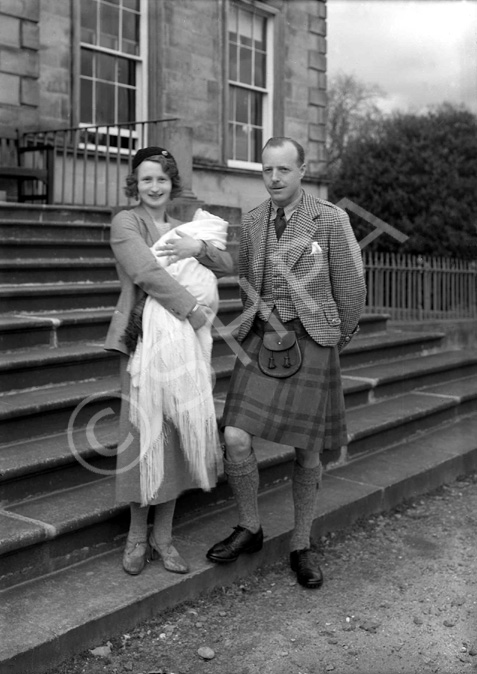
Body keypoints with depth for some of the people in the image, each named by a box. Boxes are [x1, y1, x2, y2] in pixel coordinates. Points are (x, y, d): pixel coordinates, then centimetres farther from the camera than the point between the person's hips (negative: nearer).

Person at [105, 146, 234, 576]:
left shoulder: (183, 228, 17)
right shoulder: (126, 223, 0)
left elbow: (229, 266, 9)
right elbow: (146, 272, -15)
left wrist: (199, 248, -10)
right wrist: (193, 307, -16)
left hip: (187, 341, 5)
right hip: (145, 341, -5)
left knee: (177, 435, 5)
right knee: (142, 434, -1)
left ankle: (163, 535, 17)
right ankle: (137, 536, 15)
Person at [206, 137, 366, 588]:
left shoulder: (331, 220, -6)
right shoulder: (251, 222, 6)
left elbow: (350, 289, 2)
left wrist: (335, 343, 12)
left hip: (312, 344, -2)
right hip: (261, 342, 3)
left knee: (307, 452, 6)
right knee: (235, 439, -9)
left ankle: (301, 546, 24)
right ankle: (249, 529, 15)